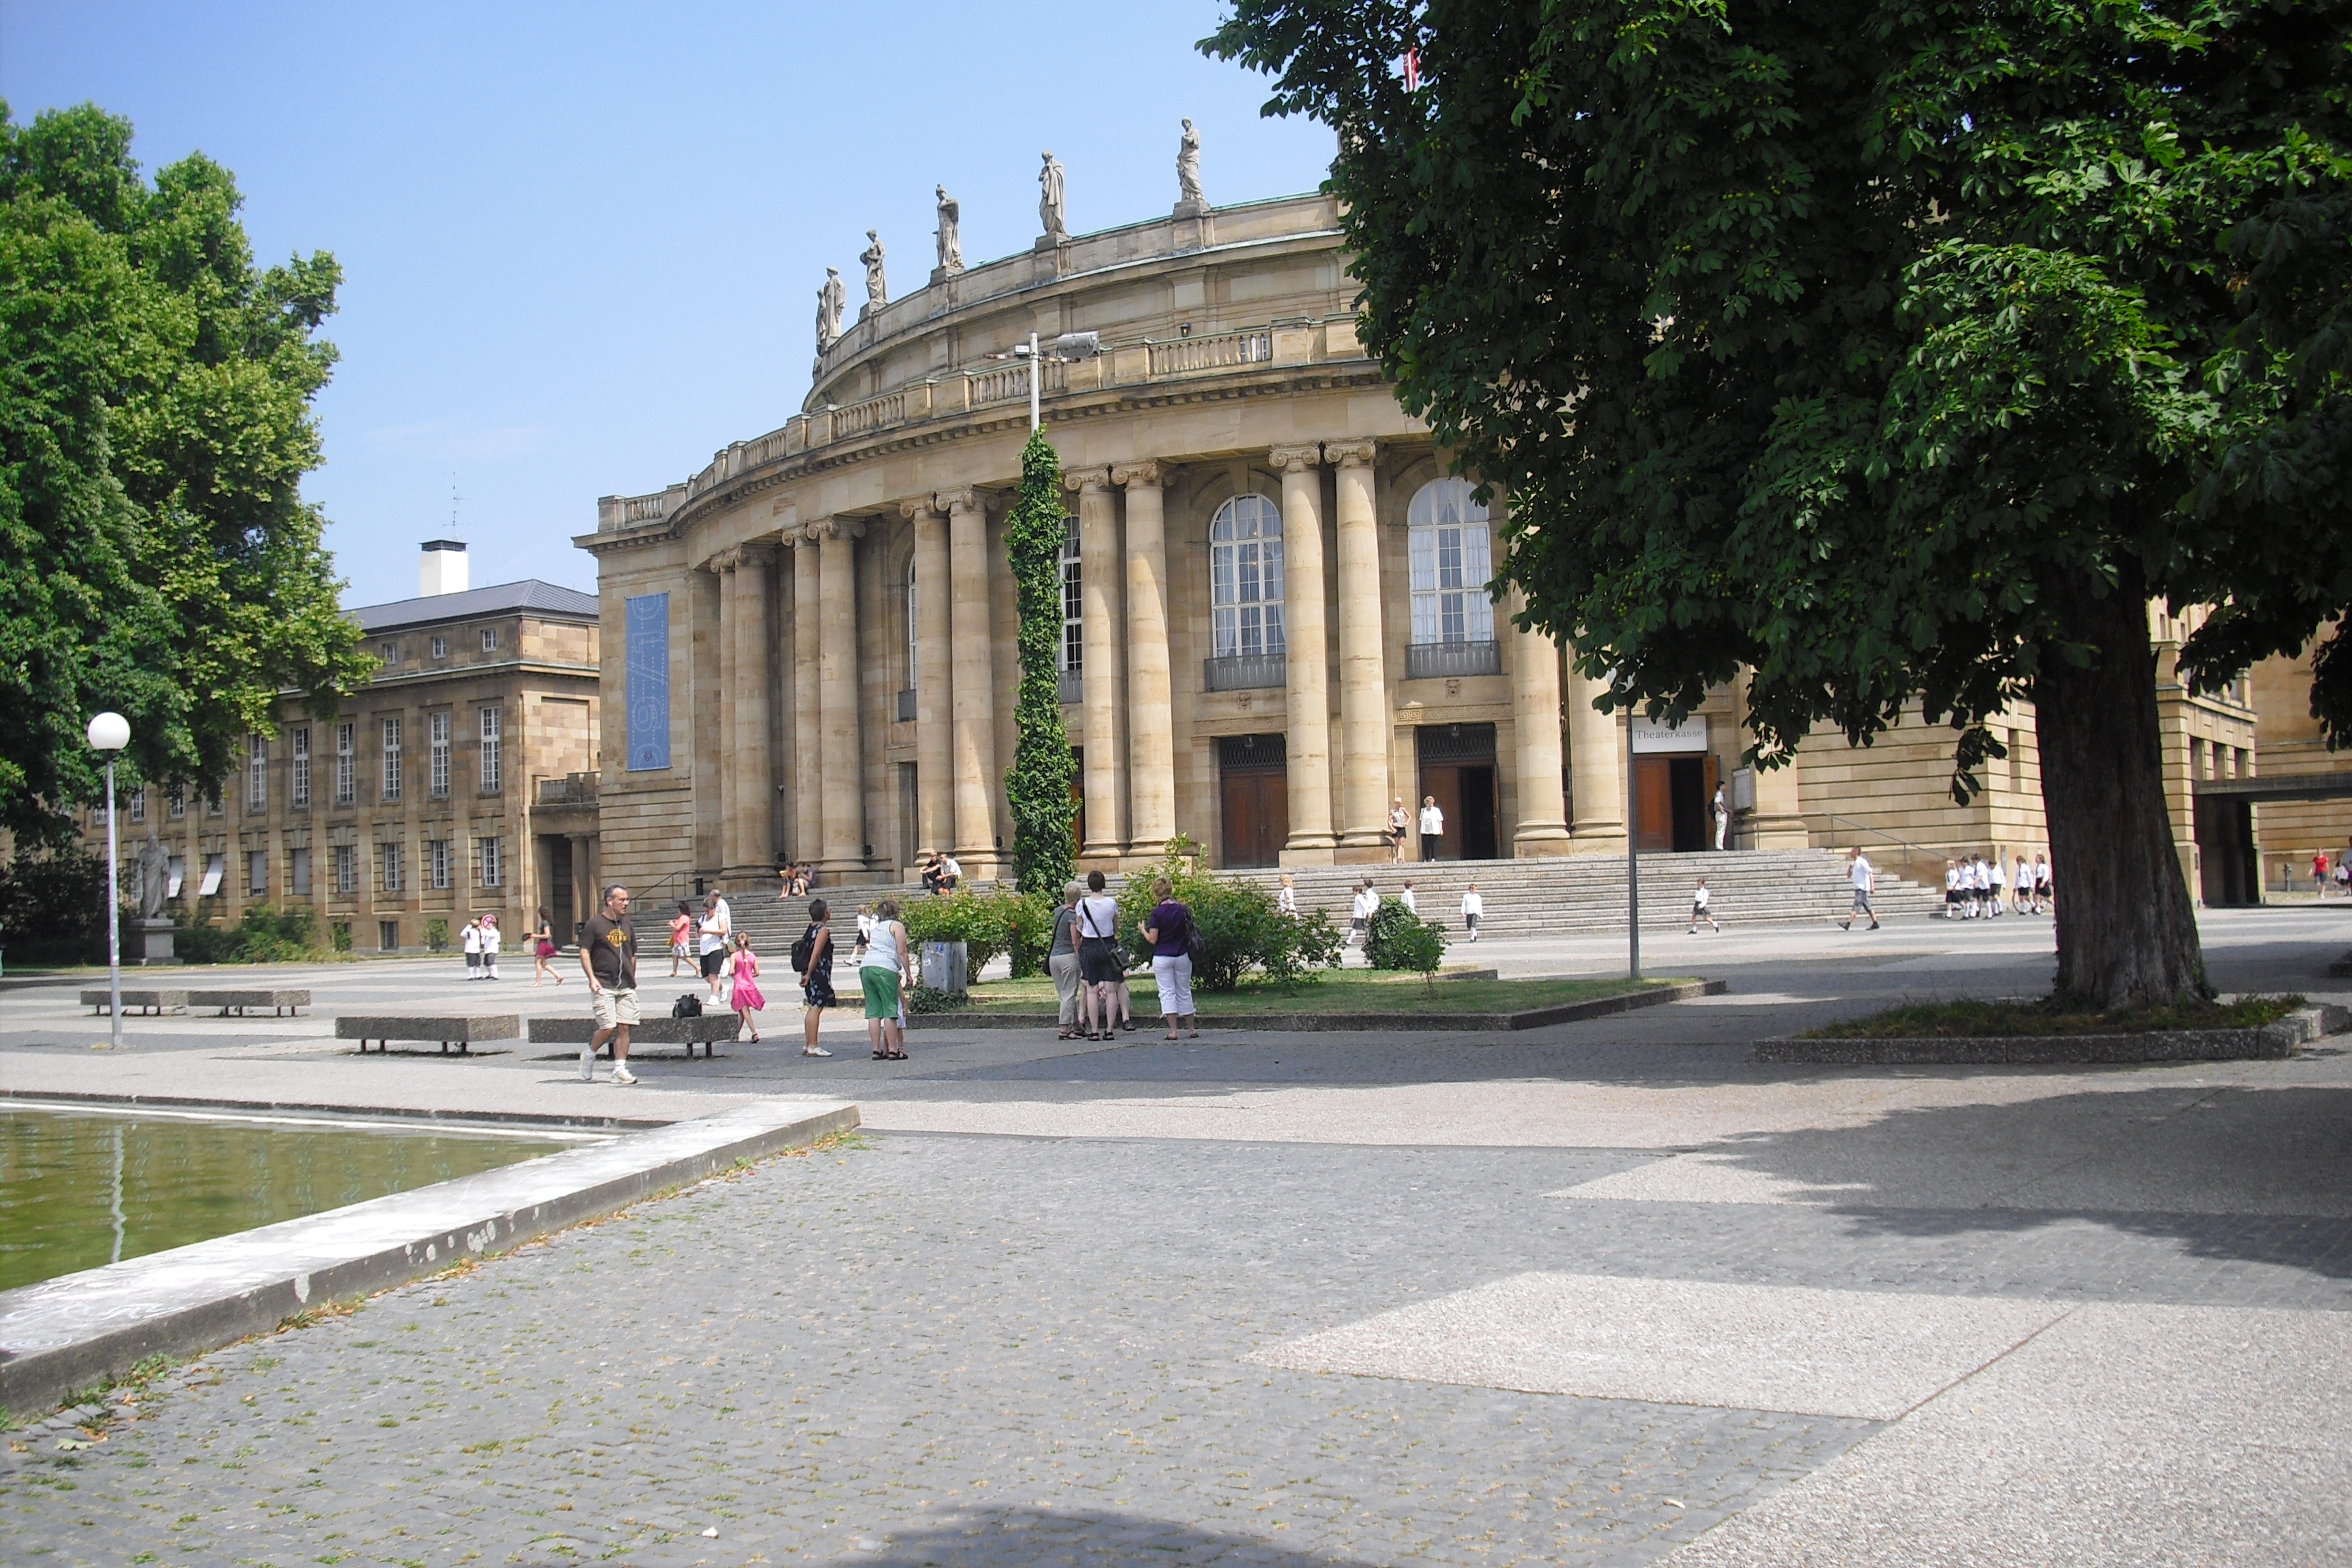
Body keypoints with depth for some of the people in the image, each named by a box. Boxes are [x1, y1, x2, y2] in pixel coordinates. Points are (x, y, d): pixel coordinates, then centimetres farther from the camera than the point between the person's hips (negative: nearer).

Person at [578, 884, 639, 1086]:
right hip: (603, 985, -5)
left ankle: (619, 1069, 4)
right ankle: (589, 1055, 15)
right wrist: (592, 978, -14)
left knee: (624, 1027, -1)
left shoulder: (627, 925, 14)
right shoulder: (595, 923, -3)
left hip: (626, 986, 5)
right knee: (608, 1027, -11)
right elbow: (584, 952, -5)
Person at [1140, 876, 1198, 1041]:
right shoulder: (1183, 910, -1)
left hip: (1162, 958, -4)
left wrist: (1142, 929, 4)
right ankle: (1192, 1029, 20)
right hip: (1182, 956, 4)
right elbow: (1189, 933, 7)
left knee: (1167, 993, 1)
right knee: (1184, 992, 14)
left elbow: (1152, 940, -11)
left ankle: (1173, 1030, -5)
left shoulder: (1157, 913, -13)